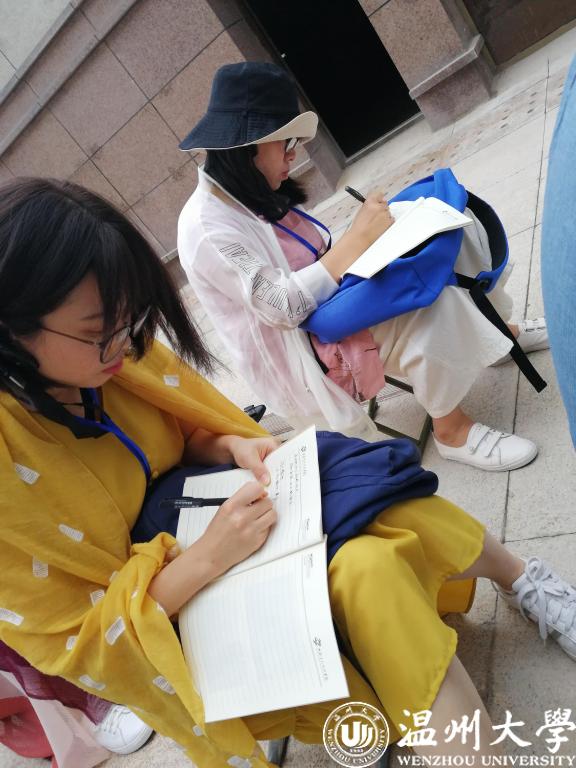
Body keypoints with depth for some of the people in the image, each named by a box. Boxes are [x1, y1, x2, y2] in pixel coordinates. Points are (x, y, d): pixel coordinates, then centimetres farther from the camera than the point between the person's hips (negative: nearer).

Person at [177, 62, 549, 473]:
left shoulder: (247, 194, 6)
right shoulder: (207, 228, -21)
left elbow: (311, 257, 11)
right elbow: (282, 307, -27)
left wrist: (367, 228, -6)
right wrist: (358, 236, -24)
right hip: (304, 349, -9)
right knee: (430, 302, -31)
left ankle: (497, 329, 16)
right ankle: (452, 430, -10)